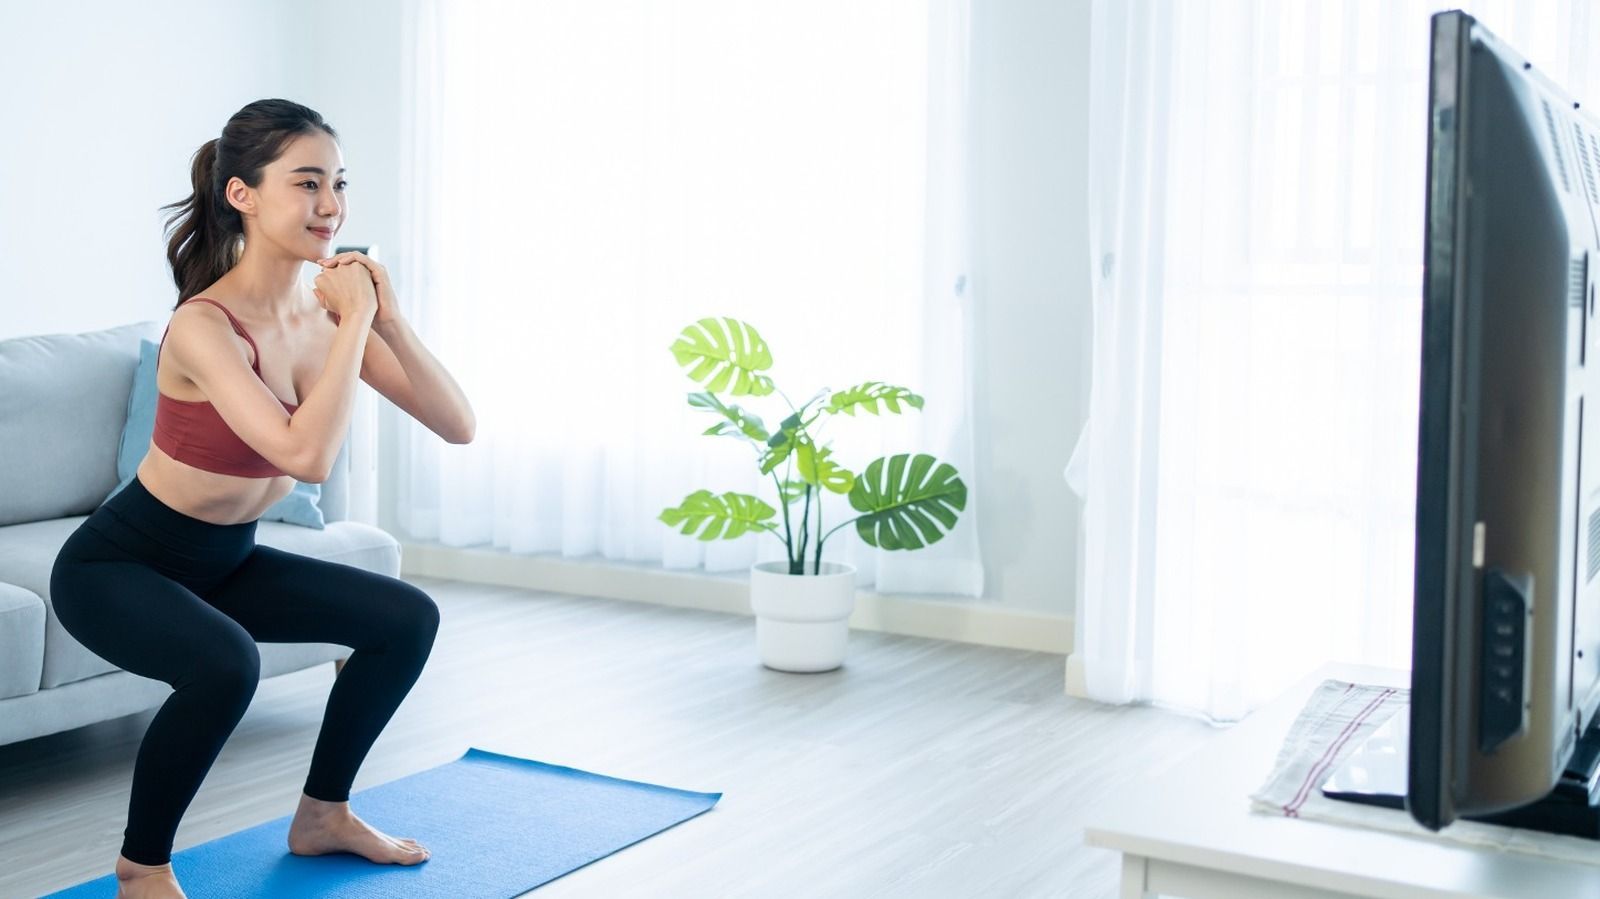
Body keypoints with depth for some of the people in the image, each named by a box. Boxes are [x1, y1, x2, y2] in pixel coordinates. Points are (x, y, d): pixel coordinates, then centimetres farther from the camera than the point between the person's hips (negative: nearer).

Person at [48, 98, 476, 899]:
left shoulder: (325, 308, -7)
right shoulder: (204, 324, -29)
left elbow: (457, 426, -11)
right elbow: (306, 456, -43)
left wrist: (387, 319, -22)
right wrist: (355, 321, -34)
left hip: (225, 559, 8)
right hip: (116, 564, -8)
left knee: (408, 618, 4)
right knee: (225, 662, -35)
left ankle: (322, 815, 21)